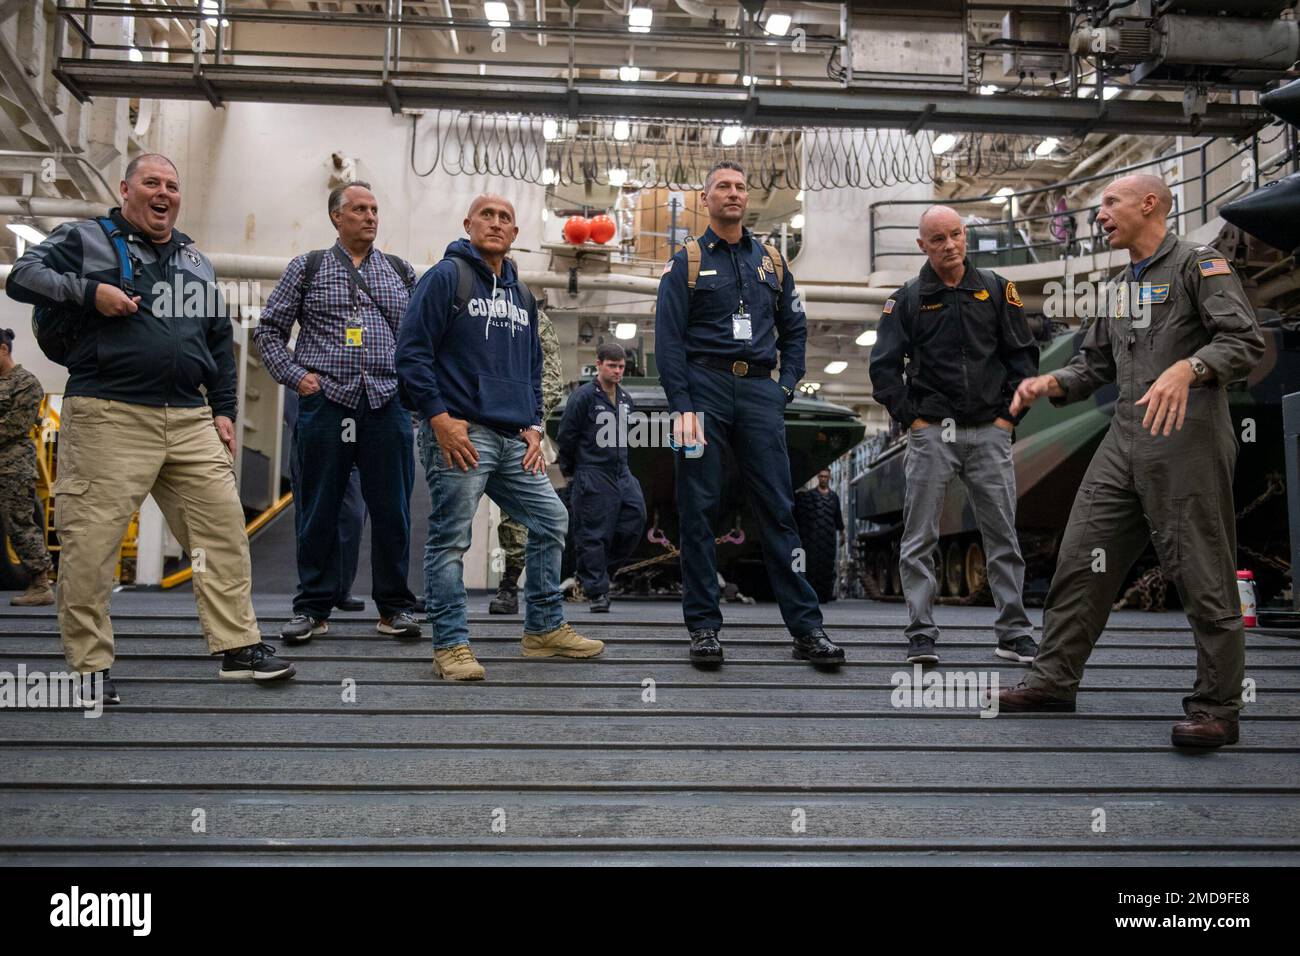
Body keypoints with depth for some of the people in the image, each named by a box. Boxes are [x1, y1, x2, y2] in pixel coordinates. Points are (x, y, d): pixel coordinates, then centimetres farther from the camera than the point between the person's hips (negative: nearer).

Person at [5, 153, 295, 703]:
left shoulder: (195, 260, 22)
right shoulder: (86, 239, 7)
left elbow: (220, 343, 23)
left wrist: (223, 410, 16)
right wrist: (90, 292, -15)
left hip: (189, 418, 5)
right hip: (108, 416, -5)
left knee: (223, 524, 0)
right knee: (91, 540, -4)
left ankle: (239, 648, 8)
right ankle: (89, 666, 8)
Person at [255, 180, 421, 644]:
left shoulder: (402, 272, 15)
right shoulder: (307, 268, 10)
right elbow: (269, 329, 11)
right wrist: (295, 375, -1)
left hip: (388, 402, 1)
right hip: (325, 400, -1)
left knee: (392, 509, 1)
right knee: (318, 509, 2)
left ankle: (394, 606, 11)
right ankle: (313, 607, 12)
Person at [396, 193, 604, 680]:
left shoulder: (522, 295, 20)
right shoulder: (446, 276, -2)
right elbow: (411, 351, -9)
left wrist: (534, 425, 12)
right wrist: (438, 417, -15)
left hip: (514, 439, 8)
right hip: (459, 434, -7)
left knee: (551, 520, 9)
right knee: (450, 538, -4)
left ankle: (545, 629, 21)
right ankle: (450, 645, 5)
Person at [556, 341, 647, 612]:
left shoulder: (626, 399, 13)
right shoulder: (583, 397, -8)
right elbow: (566, 436, -4)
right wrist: (569, 470, 4)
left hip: (621, 473, 7)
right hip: (593, 476, -7)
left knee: (634, 522, 0)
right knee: (594, 534, -5)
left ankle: (598, 570, 18)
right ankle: (597, 591, 2)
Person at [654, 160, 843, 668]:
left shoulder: (771, 261, 17)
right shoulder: (686, 261, 6)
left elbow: (794, 330, 21)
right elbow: (668, 339, -1)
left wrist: (786, 386, 6)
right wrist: (682, 406, -11)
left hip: (759, 390, 2)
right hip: (704, 387, -2)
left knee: (778, 508, -1)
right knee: (699, 510, 0)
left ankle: (806, 627, 1)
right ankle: (704, 626, 8)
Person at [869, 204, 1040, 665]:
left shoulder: (996, 290, 8)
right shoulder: (906, 299, 3)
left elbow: (1023, 355, 9)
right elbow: (883, 367, 2)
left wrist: (1009, 415, 1)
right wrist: (912, 420, -4)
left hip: (989, 432, 2)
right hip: (931, 434, -1)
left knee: (1004, 537, 5)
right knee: (920, 539, -1)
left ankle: (1015, 634, 15)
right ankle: (921, 635, 6)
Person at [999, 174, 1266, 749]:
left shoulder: (1198, 263, -2)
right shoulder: (1122, 284, 22)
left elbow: (1245, 341, -12)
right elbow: (1096, 362, 24)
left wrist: (1187, 367, -30)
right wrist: (1051, 384, 5)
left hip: (1185, 441, -8)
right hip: (1124, 441, 8)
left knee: (1202, 575, -3)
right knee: (1081, 558, 5)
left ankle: (1217, 708, 5)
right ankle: (1055, 679, 14)